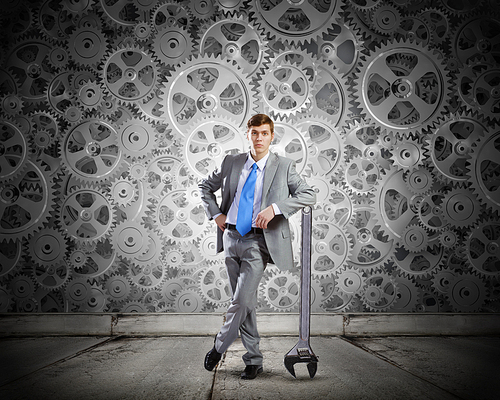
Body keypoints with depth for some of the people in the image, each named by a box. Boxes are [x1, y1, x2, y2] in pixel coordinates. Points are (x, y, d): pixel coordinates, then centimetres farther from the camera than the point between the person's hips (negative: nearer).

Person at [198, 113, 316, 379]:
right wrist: (216, 214, 5)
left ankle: (219, 347, 16)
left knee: (241, 300, -10)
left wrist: (275, 208, -19)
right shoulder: (231, 163, 8)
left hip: (259, 242, -3)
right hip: (231, 238, 4)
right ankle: (253, 360, 21)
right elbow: (205, 187, 20)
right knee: (245, 302, 9)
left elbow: (309, 195, -7)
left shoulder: (284, 166, 0)